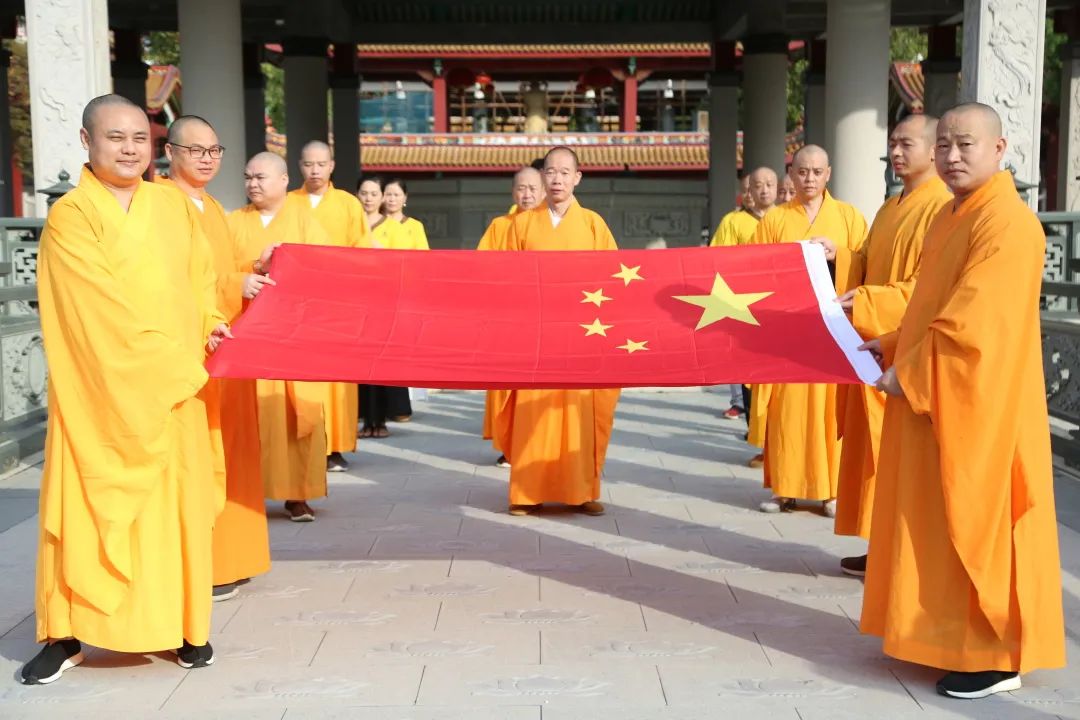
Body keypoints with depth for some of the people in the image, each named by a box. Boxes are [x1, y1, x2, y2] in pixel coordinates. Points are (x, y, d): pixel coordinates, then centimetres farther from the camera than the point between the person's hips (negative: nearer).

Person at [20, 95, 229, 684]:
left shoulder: (173, 206, 9)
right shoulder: (69, 215, -6)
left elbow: (198, 279, 14)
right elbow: (106, 306, -13)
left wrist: (211, 325, -6)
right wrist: (180, 353, -13)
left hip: (174, 387, 4)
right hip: (98, 390, -4)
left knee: (176, 503, 6)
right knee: (87, 506, 0)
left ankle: (183, 625, 16)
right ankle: (66, 634, 10)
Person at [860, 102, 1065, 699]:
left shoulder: (1006, 223, -18)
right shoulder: (951, 217, 14)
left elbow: (972, 321, -24)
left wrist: (909, 373, -17)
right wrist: (893, 347, 11)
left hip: (976, 403, -10)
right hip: (933, 395, 10)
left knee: (976, 524, -2)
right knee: (939, 522, 15)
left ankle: (995, 656, 9)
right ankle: (954, 633, 27)